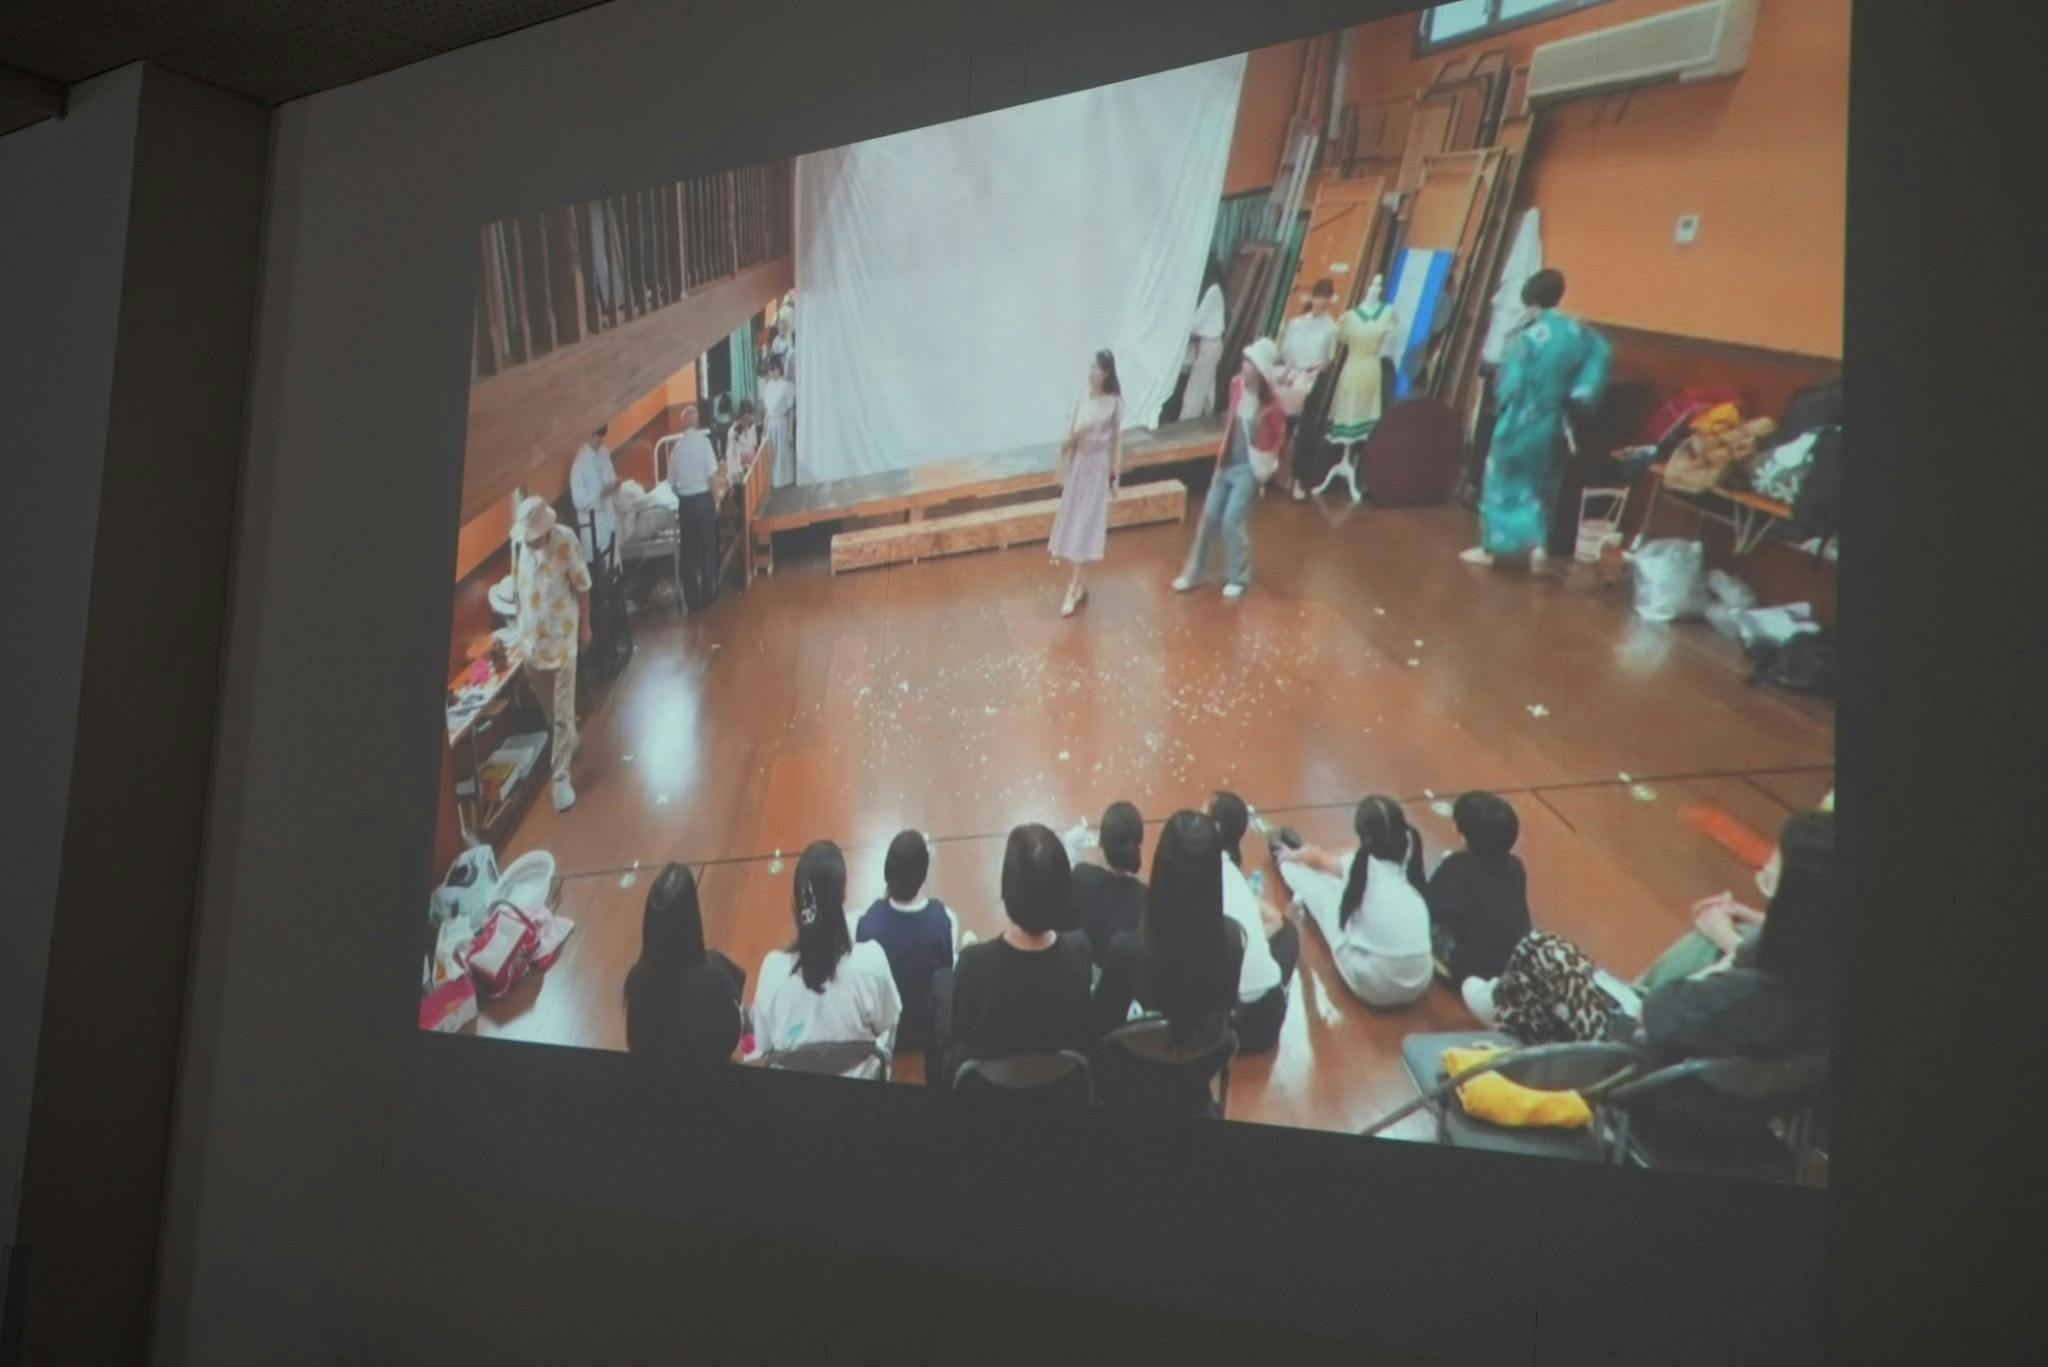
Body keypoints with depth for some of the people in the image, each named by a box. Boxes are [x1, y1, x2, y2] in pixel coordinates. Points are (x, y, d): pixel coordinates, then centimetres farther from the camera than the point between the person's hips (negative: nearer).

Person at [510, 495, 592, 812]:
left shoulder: (566, 542, -21)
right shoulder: (518, 542, -9)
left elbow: (583, 587, -8)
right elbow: (516, 587, 6)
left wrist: (585, 626, 0)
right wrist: (518, 625, 13)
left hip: (561, 637, -4)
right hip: (530, 637, 4)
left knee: (562, 712, 0)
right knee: (547, 708, 21)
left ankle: (561, 776, 7)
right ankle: (569, 742, 46)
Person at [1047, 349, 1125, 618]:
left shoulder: (1114, 403, -8)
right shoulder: (1082, 399, 2)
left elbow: (1117, 441, -4)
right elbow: (1066, 442, 4)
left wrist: (1116, 477, -4)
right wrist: (1072, 437, -20)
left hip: (1098, 469, -4)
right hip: (1077, 467, 4)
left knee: (1086, 529, -3)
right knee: (1074, 525, 8)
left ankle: (1073, 590, 0)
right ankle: (1079, 583, 22)